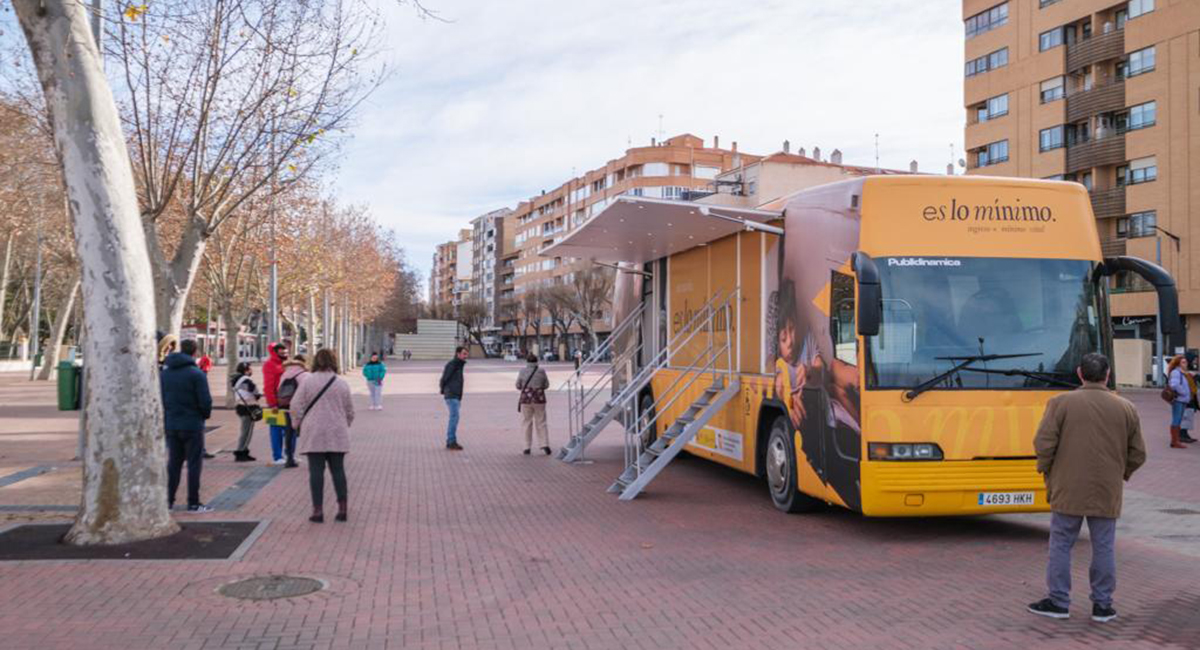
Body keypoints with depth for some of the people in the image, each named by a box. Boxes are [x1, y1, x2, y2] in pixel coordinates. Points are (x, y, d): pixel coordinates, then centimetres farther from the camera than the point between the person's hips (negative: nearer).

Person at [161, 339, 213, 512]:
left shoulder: (164, 374, 6)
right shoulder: (196, 374, -13)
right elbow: (205, 402, -15)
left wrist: (167, 415, 18)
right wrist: (205, 415, 4)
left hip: (170, 425, 6)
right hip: (192, 425, -5)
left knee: (173, 462, 15)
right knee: (194, 464, 1)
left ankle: (169, 500, 17)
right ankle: (193, 503, 3)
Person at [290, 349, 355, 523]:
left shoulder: (307, 381, -5)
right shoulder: (342, 383, 2)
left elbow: (296, 406, -4)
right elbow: (349, 411, 10)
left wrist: (297, 424, 12)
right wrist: (345, 426, 26)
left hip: (314, 433, -2)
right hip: (337, 434, 2)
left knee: (316, 471, 2)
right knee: (338, 470, 8)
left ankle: (318, 510, 1)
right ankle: (342, 508, 7)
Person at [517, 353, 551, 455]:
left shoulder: (522, 371, -4)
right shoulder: (541, 371, -2)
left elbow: (518, 386, 2)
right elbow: (546, 385, 6)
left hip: (526, 399, -1)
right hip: (539, 399, 1)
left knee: (527, 423, 8)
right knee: (541, 423, 8)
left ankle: (527, 448, 9)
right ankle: (545, 445, -1)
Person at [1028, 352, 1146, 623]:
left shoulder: (1060, 403, -7)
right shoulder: (1126, 408, 2)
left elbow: (1043, 443, -11)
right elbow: (1138, 454, 7)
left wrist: (1047, 472, 4)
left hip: (1068, 491, -2)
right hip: (1108, 494, 2)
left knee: (1061, 545, 7)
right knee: (1103, 548, 10)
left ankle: (1058, 601, 12)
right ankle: (1102, 605, 16)